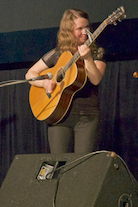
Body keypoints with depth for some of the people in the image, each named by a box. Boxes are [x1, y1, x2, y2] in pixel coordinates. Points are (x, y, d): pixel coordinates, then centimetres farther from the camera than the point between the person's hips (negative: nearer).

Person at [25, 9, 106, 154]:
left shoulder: (96, 52, 7)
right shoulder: (57, 54, 9)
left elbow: (95, 80, -9)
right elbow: (30, 74, 14)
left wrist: (87, 59, -24)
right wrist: (44, 83, -6)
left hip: (87, 116, -1)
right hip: (59, 115, 1)